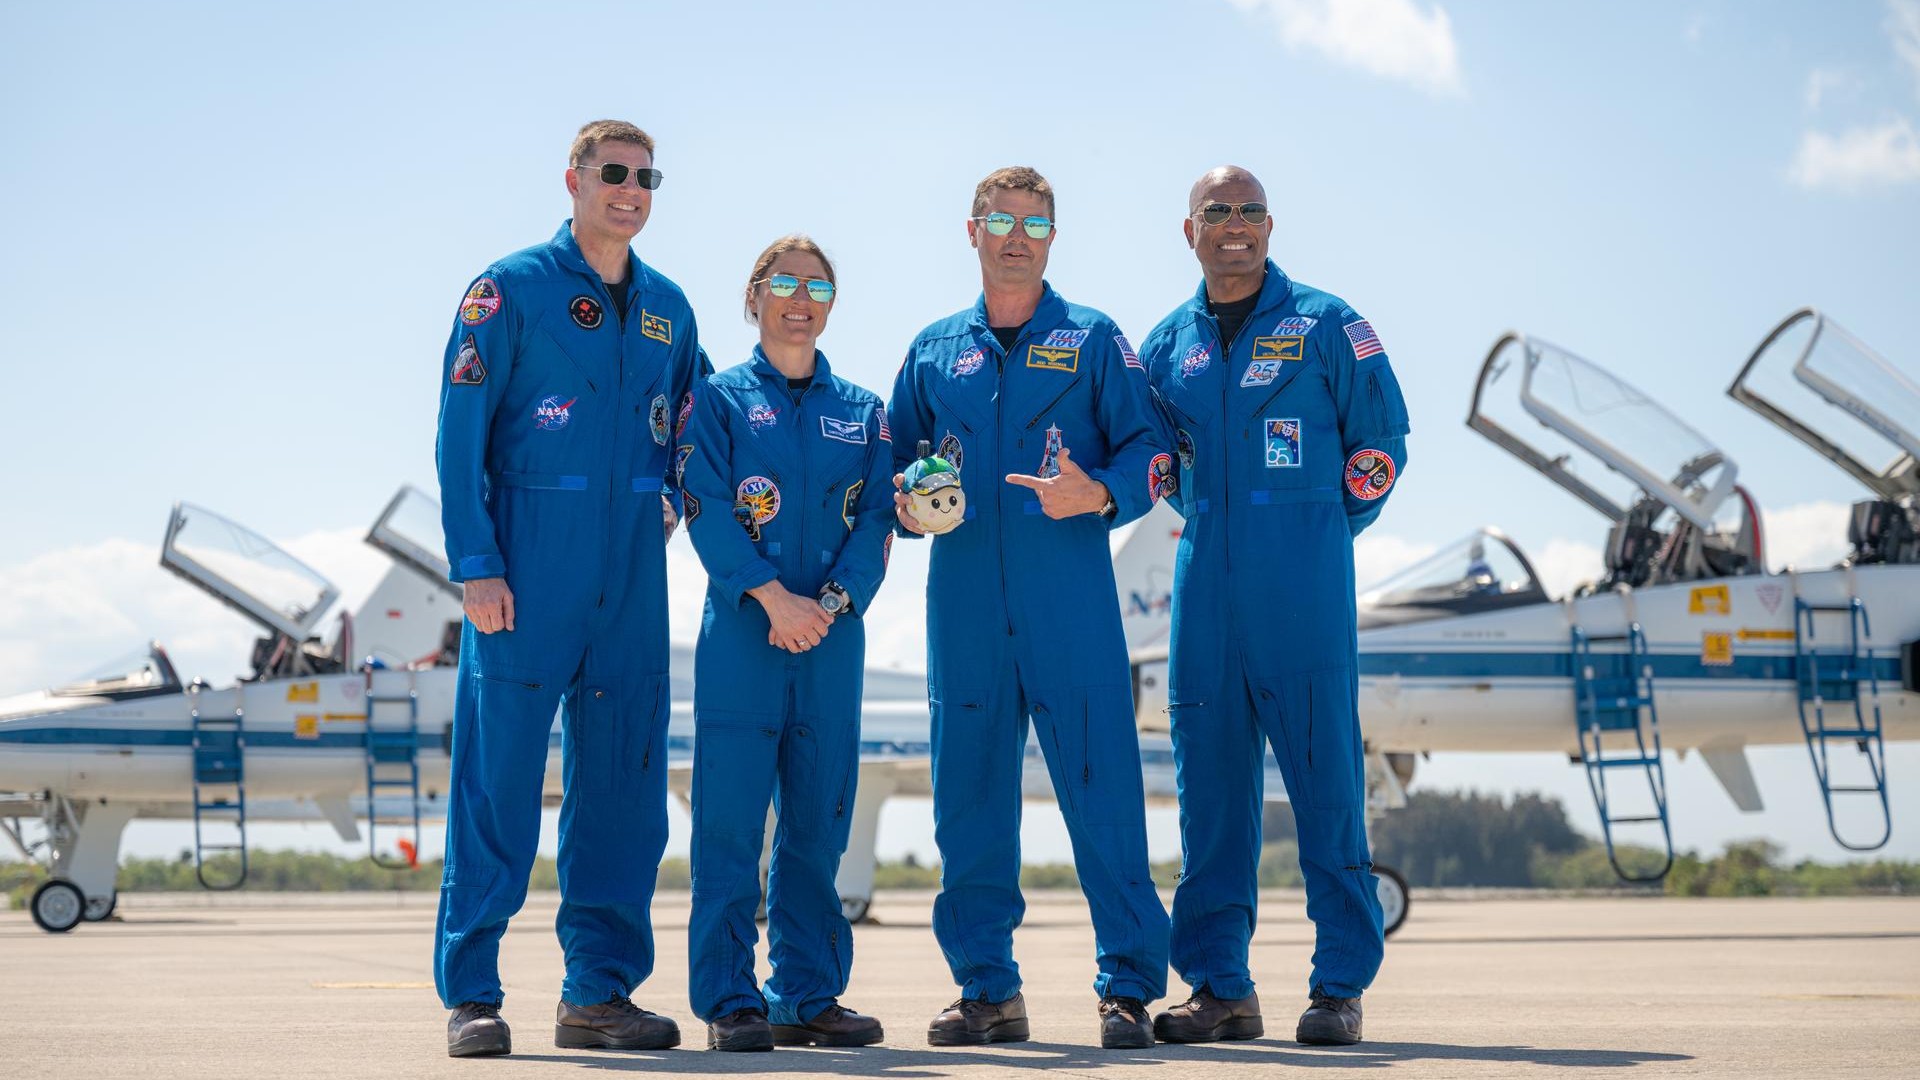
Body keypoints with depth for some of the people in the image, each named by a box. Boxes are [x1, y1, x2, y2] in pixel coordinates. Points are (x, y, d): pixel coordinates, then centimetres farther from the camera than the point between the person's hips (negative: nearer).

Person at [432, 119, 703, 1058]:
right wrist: (475, 565, -13)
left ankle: (599, 990, 14)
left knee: (624, 782, 6)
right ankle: (470, 993, 1)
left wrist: (671, 501, 6)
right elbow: (460, 436, -6)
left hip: (632, 578, 5)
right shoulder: (510, 291, -2)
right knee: (498, 776, -5)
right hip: (527, 572, -5)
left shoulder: (667, 308, 14)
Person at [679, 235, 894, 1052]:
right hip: (741, 634, -3)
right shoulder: (720, 399, 6)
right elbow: (706, 511, -5)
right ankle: (730, 1000, -1)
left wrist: (830, 602, -11)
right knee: (730, 821, -5)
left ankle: (809, 993, 11)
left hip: (832, 639, 3)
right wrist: (776, 596, -16)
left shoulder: (861, 411, 14)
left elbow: (875, 521, 6)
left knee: (819, 823, 5)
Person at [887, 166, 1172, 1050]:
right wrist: (909, 506, -1)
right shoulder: (934, 350, 17)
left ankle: (1129, 987, -2)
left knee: (1102, 790, -8)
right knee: (968, 801, 4)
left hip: (1070, 601, -3)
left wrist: (1098, 495, -16)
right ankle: (986, 989, 13)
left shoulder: (1094, 341, 8)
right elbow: (895, 463, 21)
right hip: (964, 604, 3)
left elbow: (1150, 449, 3)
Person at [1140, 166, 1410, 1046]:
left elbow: (1380, 440, 7)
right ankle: (1220, 985, 8)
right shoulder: (1167, 343, 14)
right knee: (1210, 778, 3)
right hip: (1205, 581, 4)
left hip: (1303, 585, -4)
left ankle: (1340, 984, 0)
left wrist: (1323, 533, 6)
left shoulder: (1326, 325, 4)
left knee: (1325, 775, -5)